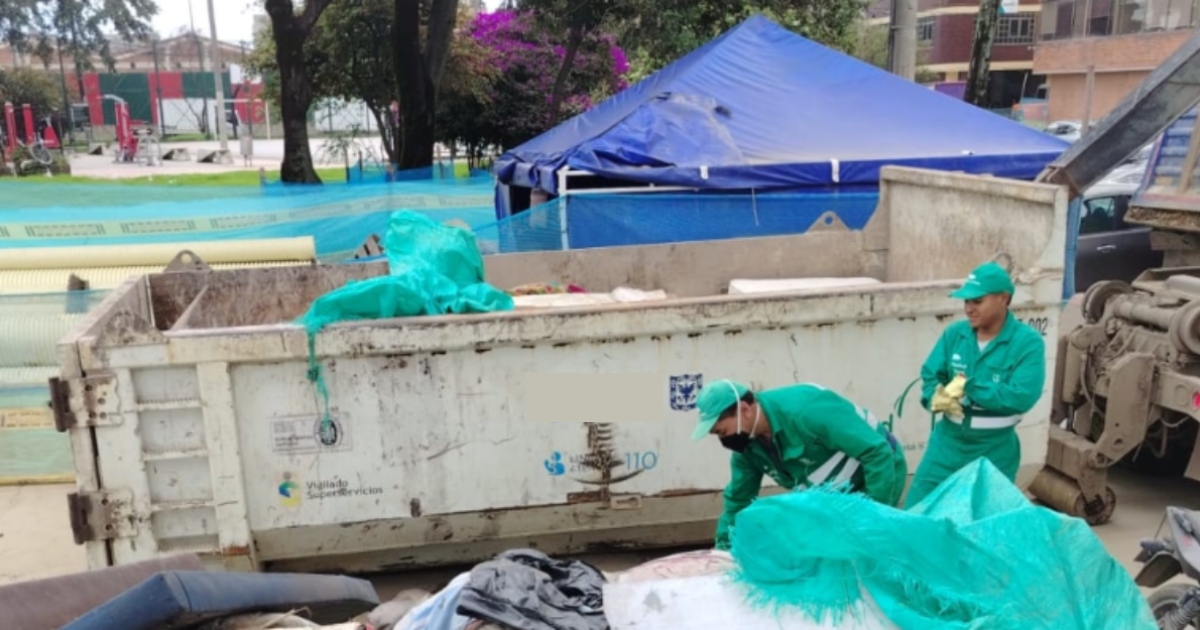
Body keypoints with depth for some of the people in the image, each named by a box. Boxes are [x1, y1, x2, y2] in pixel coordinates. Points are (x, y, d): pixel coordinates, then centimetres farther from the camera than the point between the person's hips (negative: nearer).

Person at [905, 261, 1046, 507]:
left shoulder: (1028, 342, -12)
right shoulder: (955, 333, 1)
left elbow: (1023, 396, -22)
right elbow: (930, 375, 1)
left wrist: (967, 388, -21)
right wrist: (936, 397, -21)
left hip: (995, 449, -3)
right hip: (948, 440, 3)